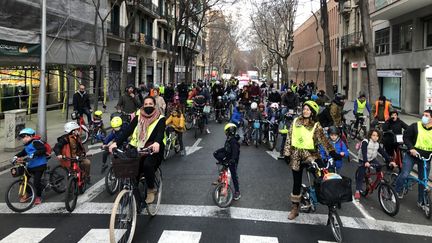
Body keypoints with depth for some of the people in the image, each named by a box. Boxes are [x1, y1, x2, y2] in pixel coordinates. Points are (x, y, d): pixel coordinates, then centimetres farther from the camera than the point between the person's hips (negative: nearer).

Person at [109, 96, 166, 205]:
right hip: (137, 148, 3)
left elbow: (160, 132, -17)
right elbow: (128, 130, -2)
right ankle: (138, 200, 3)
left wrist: (157, 143, -39)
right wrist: (116, 143, -16)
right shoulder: (138, 117, 9)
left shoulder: (160, 118, 1)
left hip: (153, 149, -3)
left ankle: (151, 189, -5)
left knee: (147, 164, -31)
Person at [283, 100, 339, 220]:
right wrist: (287, 153, 2)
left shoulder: (316, 126, -5)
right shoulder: (296, 121, 3)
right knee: (297, 182, 8)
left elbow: (323, 140, -15)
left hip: (309, 154, -2)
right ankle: (295, 208, 19)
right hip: (296, 155, 2)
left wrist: (332, 152, -28)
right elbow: (289, 137, 5)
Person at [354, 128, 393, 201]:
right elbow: (364, 152, -31)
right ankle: (357, 191, 0)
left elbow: (383, 153, -8)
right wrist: (366, 162, -44)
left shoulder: (378, 144, -3)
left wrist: (389, 161, -20)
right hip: (363, 160, -5)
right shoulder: (365, 142, -20)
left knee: (379, 166, -23)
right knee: (360, 175, -7)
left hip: (372, 159, 5)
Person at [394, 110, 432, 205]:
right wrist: (411, 148, -18)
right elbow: (406, 137, -4)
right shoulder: (415, 126, -8)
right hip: (412, 155, -2)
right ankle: (397, 191, 13)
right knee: (404, 175, -11)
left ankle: (421, 201, 22)